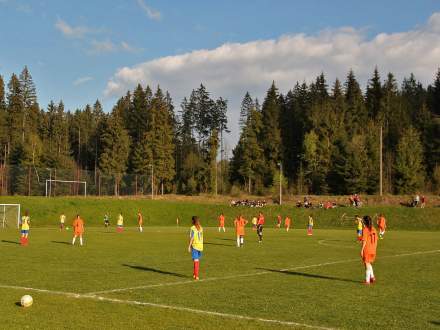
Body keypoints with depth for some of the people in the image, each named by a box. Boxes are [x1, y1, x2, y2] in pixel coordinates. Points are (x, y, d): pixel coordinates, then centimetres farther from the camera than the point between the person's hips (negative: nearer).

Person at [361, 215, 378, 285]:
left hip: (366, 250, -6)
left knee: (367, 264, 2)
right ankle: (372, 277, 13)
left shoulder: (365, 229, -13)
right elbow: (376, 240, 9)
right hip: (373, 250, 6)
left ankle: (367, 280, 7)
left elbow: (364, 241, -16)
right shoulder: (373, 229, 5)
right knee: (369, 264, 21)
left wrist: (362, 250, -11)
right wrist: (374, 249, 17)